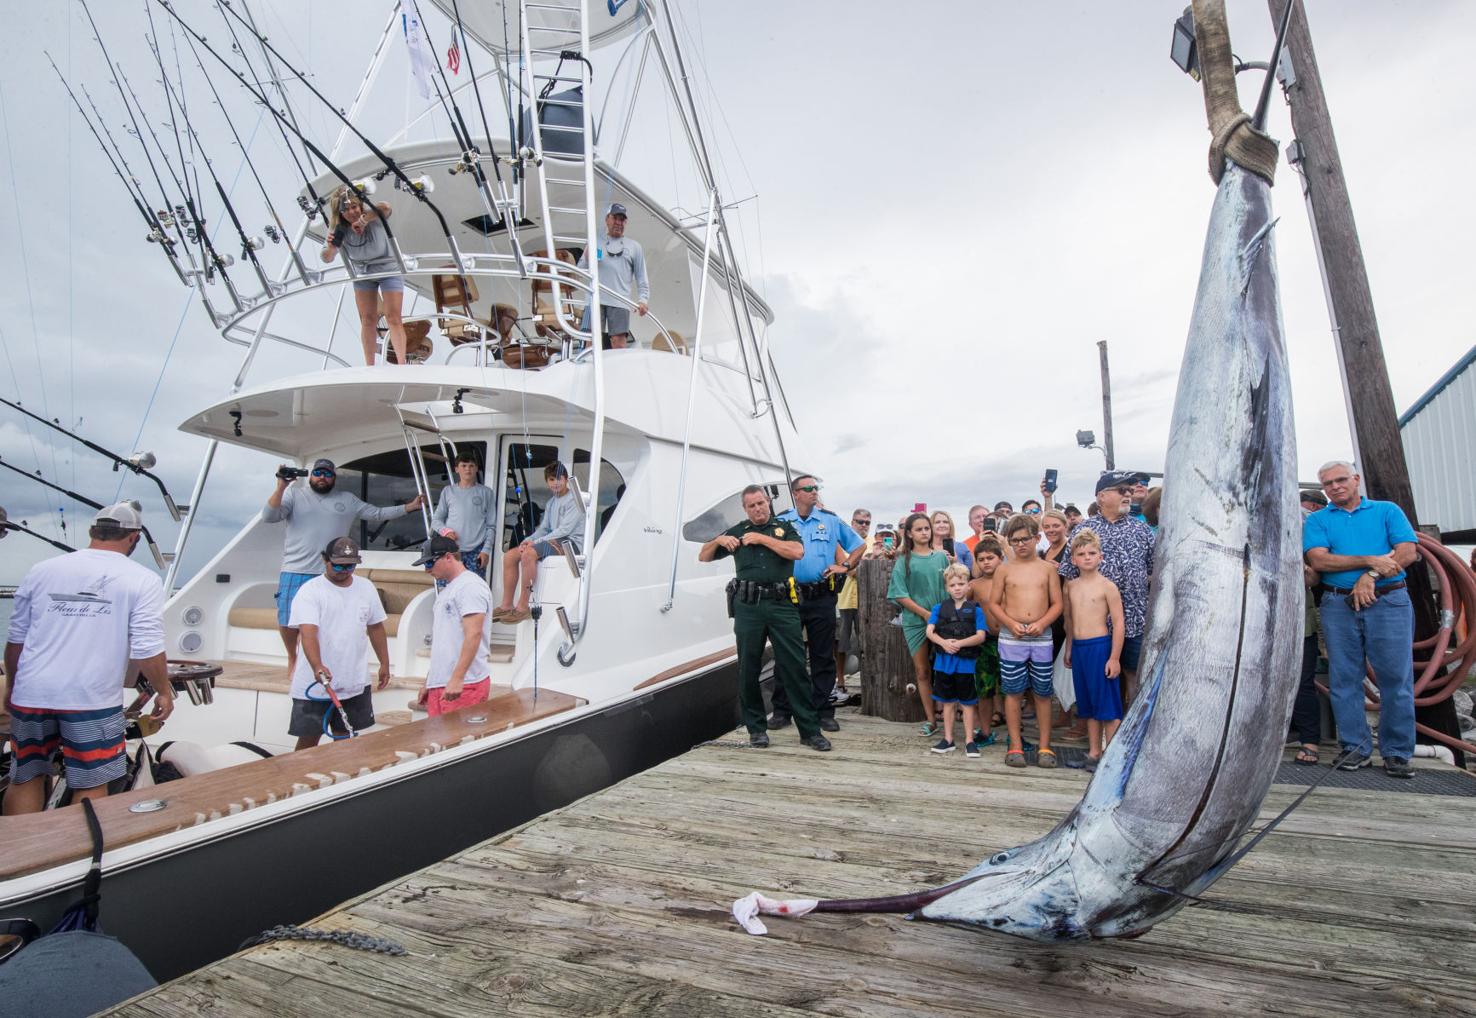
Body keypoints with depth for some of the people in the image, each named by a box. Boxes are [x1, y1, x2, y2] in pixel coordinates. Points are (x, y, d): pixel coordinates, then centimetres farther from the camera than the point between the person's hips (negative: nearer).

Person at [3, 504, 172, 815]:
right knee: (90, 788, 7)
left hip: (31, 695, 4)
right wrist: (164, 692, 2)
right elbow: (147, 650, -12)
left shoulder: (41, 570, 6)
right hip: (92, 698, -4)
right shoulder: (142, 581, -7)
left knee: (26, 778, 19)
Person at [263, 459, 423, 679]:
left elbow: (377, 513, 16)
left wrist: (409, 507, 8)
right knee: (288, 622, 2)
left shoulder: (348, 500, 13)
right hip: (294, 573, -1)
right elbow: (268, 517, -4)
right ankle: (292, 657, 30)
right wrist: (281, 487, -16)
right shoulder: (294, 493, 6)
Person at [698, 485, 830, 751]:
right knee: (749, 669, 6)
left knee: (794, 667, -2)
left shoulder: (784, 528, 13)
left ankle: (810, 730, 4)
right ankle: (756, 728, 19)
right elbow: (703, 557, 20)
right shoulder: (737, 531, 17)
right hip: (748, 607, 2)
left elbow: (797, 552, -7)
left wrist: (763, 538, -7)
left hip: (782, 605, -1)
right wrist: (719, 540, 1)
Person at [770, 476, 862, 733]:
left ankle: (824, 711, 15)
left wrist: (845, 566, 5)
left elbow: (859, 545, 16)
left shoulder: (831, 520, 7)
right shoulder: (781, 521, 4)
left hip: (822, 597, 1)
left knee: (823, 656, 5)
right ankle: (782, 710, 14)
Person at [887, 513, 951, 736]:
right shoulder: (904, 561, 1)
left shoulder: (941, 557, 6)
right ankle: (931, 720, 13)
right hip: (915, 622, -1)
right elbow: (900, 595, -4)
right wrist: (926, 614, -11)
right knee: (922, 671, 5)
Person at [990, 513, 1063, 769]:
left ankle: (1045, 746, 19)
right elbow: (993, 603, 3)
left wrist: (1042, 623, -13)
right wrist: (1012, 623, -12)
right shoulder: (1004, 569, 2)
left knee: (1043, 692, 7)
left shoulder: (1048, 568, 5)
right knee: (1013, 692, 3)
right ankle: (1015, 746, 13)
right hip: (1011, 639, -1)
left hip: (1041, 638, 1)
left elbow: (1057, 604, 4)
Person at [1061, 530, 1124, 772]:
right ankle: (1094, 752, 25)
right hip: (1078, 647, 6)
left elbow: (1118, 622, -10)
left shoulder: (1106, 586, -8)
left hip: (1100, 646, -6)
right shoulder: (1071, 587, 9)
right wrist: (1069, 649, 18)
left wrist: (1115, 657, -13)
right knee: (1088, 705, 15)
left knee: (1108, 706, 0)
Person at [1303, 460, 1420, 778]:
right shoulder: (1317, 520, 11)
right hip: (1338, 605, 1)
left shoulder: (1387, 511, 12)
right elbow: (1318, 560, -4)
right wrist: (1371, 561, -12)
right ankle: (1356, 748, 11)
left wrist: (1371, 577, -14)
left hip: (1389, 601, 0)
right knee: (1344, 679, 2)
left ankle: (1397, 753, 8)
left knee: (1396, 678, -1)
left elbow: (1408, 551, -2)